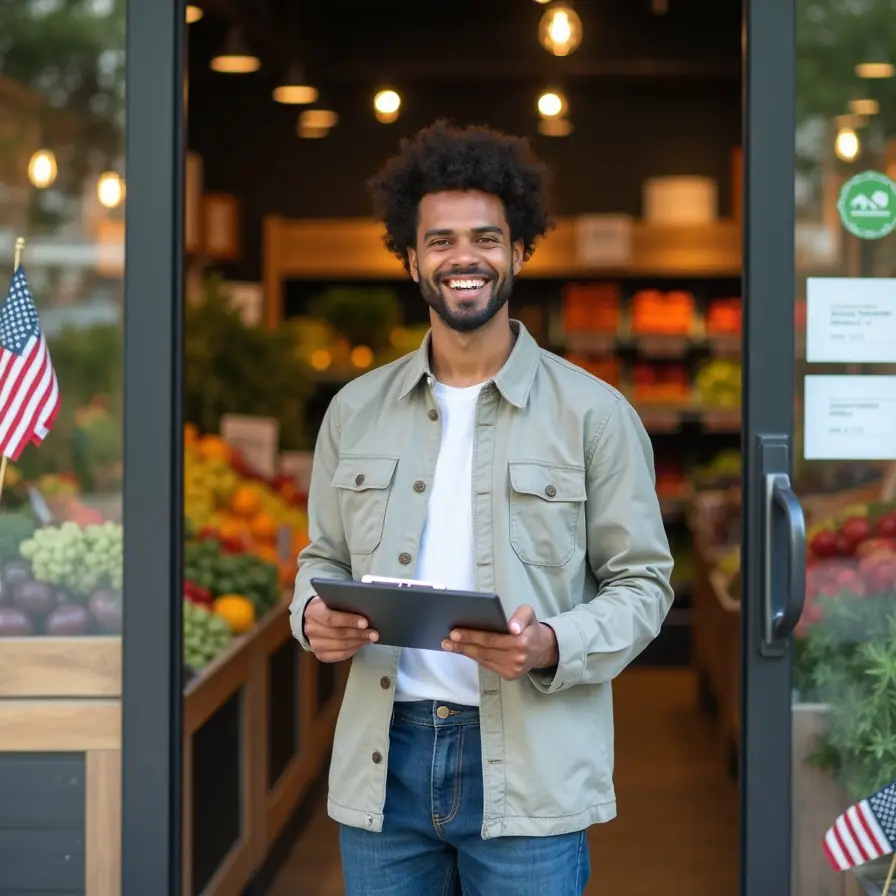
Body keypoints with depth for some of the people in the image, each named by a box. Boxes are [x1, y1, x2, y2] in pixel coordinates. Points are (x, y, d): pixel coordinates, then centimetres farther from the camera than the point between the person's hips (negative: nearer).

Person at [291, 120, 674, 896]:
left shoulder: (592, 412, 0)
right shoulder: (356, 411, 10)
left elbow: (642, 582, 0)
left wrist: (552, 647, -18)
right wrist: (314, 616, -6)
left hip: (528, 776, -3)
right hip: (384, 762, 3)